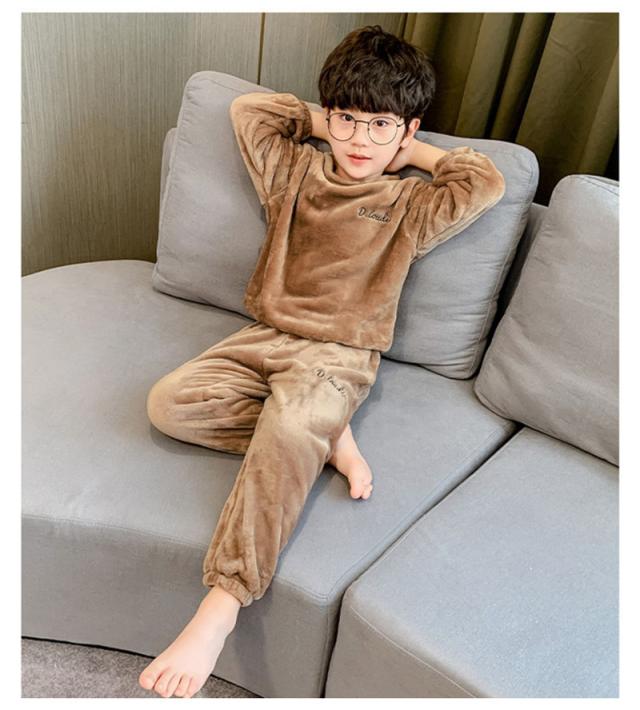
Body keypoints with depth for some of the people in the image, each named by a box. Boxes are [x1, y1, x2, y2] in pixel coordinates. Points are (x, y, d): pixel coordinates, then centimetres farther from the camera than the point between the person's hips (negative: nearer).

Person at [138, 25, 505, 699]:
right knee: (169, 402, -18)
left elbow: (486, 181, -4)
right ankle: (326, 440, -15)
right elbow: (247, 107, 23)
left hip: (337, 356, -4)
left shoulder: (410, 205, 6)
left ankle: (219, 607, -34)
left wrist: (414, 152, 6)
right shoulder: (295, 171, 14)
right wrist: (322, 124, 17)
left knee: (290, 425, -36)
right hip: (263, 336, 5)